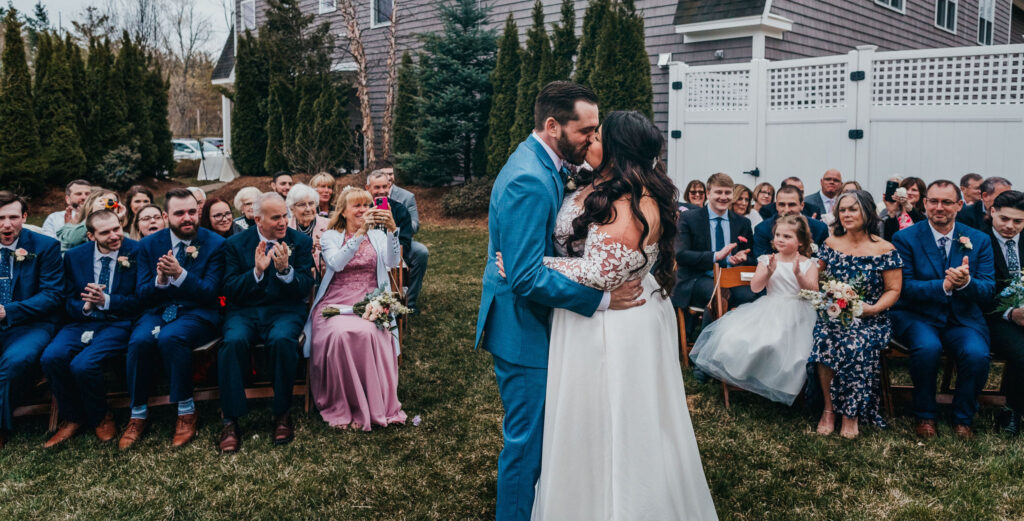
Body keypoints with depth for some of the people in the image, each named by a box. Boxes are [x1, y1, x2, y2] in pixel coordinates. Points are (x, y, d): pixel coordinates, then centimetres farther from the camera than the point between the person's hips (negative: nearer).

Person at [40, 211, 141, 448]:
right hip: (82, 322, 4)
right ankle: (72, 419, 0)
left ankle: (101, 418, 2)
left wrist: (106, 301, -19)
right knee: (51, 357, -24)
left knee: (83, 364, -29)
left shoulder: (137, 252, -3)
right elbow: (68, 302, 9)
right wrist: (85, 306, -13)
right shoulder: (74, 256, 9)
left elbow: (141, 301, -7)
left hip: (118, 324, -4)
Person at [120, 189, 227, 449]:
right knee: (139, 340, -30)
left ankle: (187, 412, -18)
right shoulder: (149, 244, 7)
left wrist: (179, 274, -25)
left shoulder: (215, 243, -2)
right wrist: (160, 280, -20)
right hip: (158, 311, 3)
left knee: (170, 337, -35)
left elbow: (210, 293, -9)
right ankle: (138, 414, -11)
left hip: (196, 314, -3)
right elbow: (143, 294, 4)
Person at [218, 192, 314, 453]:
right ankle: (231, 420, -21)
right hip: (244, 311, 1)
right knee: (233, 341, -32)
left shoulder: (300, 241, 5)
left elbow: (306, 288, -2)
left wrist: (285, 269, -21)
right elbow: (230, 291, -2)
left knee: (283, 340, -34)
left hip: (284, 310, -1)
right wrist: (257, 271, -18)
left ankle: (282, 414, -16)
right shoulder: (236, 243, 6)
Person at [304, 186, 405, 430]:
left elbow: (393, 261, -4)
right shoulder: (330, 237, 11)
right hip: (335, 304, -1)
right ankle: (342, 408, -18)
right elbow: (337, 263, -11)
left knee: (368, 333, -33)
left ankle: (374, 406, -20)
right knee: (341, 333, -33)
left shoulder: (378, 236, 16)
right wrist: (360, 232, -20)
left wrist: (392, 230, -19)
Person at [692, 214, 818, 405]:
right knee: (737, 335, -21)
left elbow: (813, 291, -7)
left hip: (797, 314, -3)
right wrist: (768, 272, -18)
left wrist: (798, 275, -23)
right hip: (769, 310, 3)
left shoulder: (808, 264, 6)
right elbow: (755, 287, 0)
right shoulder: (767, 260, 11)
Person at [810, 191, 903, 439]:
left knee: (857, 344, -34)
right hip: (832, 315, 2)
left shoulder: (885, 249, -1)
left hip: (870, 318, -2)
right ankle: (829, 409, -18)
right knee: (825, 340, -31)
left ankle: (851, 414, -16)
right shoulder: (831, 244, 8)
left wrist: (872, 308, -17)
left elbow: (893, 290, 0)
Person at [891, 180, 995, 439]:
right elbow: (905, 287, -10)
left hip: (963, 318, 2)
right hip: (918, 316, -2)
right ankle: (924, 416, -9)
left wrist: (966, 282, -24)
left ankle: (963, 418, -1)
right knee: (928, 347, -33)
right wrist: (944, 286, -26)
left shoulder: (979, 240, 6)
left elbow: (988, 290, -1)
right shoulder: (905, 238, -2)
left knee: (977, 354, -28)